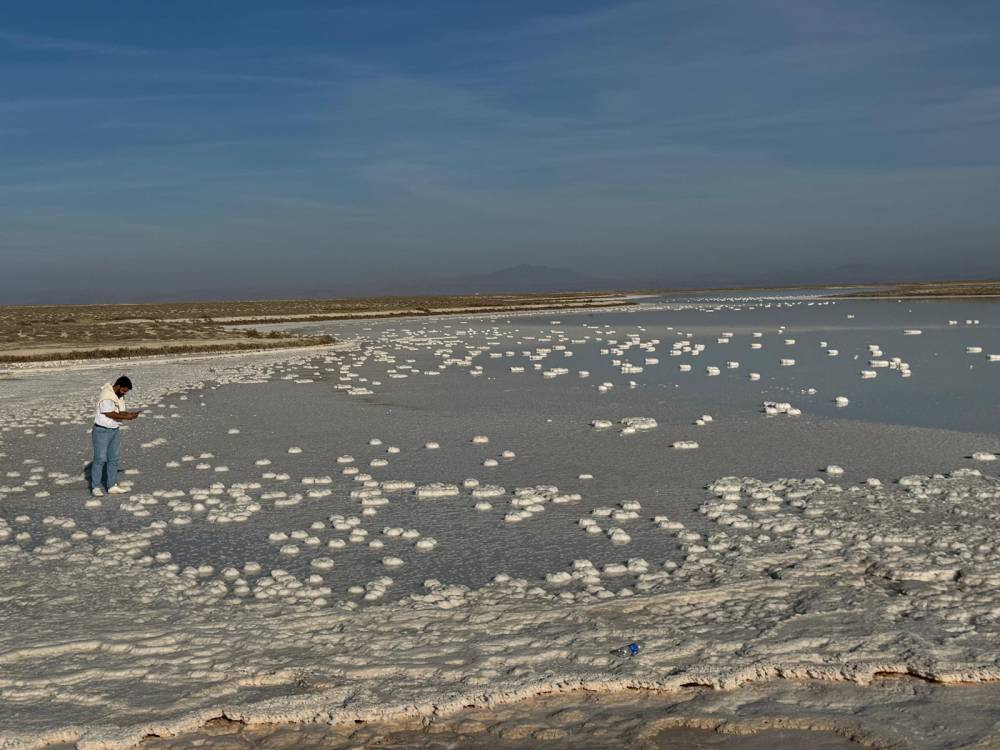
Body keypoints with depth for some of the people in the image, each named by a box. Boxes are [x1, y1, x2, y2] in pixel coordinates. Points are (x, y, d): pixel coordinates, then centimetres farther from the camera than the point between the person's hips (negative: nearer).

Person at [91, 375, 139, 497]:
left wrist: (129, 414, -10)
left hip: (115, 431, 8)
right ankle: (95, 487, 4)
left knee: (113, 459, 9)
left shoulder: (119, 396, 7)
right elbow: (111, 414, -24)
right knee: (100, 459, -3)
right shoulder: (106, 396, -22)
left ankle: (112, 486, 14)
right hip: (102, 431, -8)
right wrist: (126, 417, -20)